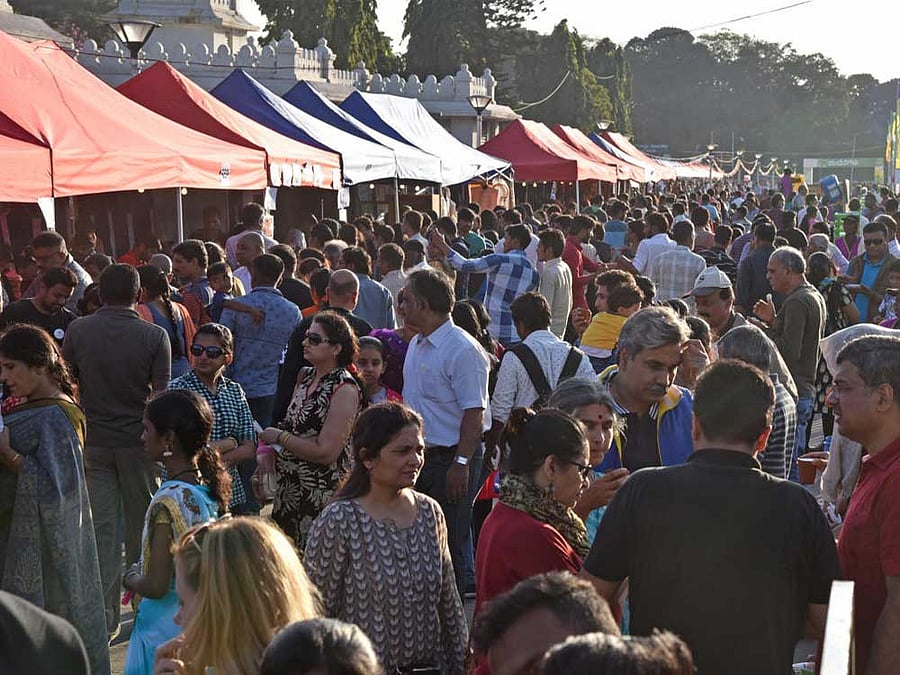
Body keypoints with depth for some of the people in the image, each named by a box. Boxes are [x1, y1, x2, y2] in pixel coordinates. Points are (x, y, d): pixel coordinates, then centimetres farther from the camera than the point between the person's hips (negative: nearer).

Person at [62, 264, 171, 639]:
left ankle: (104, 618, 2)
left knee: (102, 528, 4)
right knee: (140, 524, 12)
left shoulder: (77, 331, -2)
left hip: (93, 440, 1)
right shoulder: (155, 336, -8)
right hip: (138, 440, -1)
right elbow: (160, 395, -9)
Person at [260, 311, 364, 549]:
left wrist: (279, 437, -11)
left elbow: (326, 452, -19)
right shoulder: (305, 376, 10)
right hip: (290, 489, 8)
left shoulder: (345, 389, -15)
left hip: (322, 495, -7)